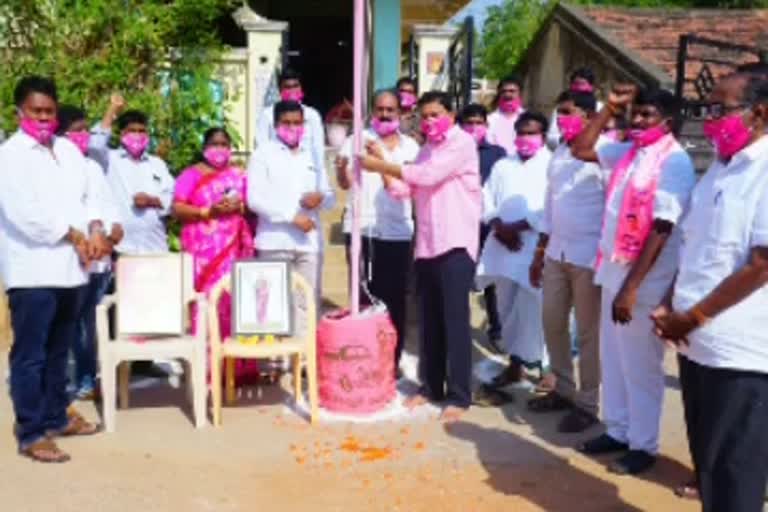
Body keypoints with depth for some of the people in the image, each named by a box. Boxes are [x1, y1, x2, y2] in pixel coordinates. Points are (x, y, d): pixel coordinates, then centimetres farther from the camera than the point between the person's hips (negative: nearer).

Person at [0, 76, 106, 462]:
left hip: (71, 267, 7)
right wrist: (73, 235, -13)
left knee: (58, 352, 16)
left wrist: (95, 229, -5)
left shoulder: (69, 150, 15)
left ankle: (56, 417, 29)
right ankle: (31, 434, 5)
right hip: (33, 269, -6)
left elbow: (87, 195, 15)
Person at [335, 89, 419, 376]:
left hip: (397, 231, 1)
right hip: (361, 229, -1)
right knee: (363, 295, 4)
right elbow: (344, 183, -1)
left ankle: (393, 359, 15)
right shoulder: (357, 139, 5)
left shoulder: (410, 146, 7)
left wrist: (381, 157, -16)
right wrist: (342, 166, -22)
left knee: (394, 298, 5)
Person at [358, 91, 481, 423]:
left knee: (455, 319, -5)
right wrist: (384, 174, -5)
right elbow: (408, 188, 11)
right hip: (426, 245, 7)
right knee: (430, 320, 10)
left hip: (456, 244, -7)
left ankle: (459, 396, 1)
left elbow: (429, 175, -17)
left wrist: (382, 166, -12)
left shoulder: (462, 143, -4)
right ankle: (431, 386, 21)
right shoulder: (427, 149, 20)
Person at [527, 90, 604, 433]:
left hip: (589, 256, -7)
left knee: (588, 332, 3)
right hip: (556, 254, 7)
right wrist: (539, 253, 16)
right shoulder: (559, 153, 13)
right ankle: (564, 389, 29)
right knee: (552, 324, 13)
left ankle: (586, 404, 15)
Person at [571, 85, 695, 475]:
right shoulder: (628, 151, 7)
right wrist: (610, 109, 7)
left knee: (640, 365, 4)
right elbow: (581, 150, 18)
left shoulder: (675, 162, -15)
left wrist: (632, 286, -22)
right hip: (614, 270, 7)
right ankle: (617, 430, 30)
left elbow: (661, 228, -19)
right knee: (613, 359, 16)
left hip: (645, 280, -7)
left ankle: (643, 445, 18)